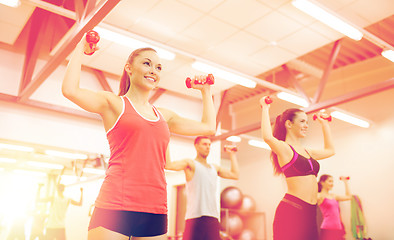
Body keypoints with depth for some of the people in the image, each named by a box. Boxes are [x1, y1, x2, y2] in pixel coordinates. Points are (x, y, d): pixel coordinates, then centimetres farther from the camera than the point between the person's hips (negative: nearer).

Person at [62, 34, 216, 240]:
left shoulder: (164, 116, 19)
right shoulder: (113, 104, 5)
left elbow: (208, 127, 26)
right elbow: (70, 90, -12)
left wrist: (205, 90, 33)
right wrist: (80, 46, 0)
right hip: (115, 208, -5)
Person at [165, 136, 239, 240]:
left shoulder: (215, 168, 21)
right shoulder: (190, 164, 1)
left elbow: (235, 175, 23)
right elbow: (168, 165, -13)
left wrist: (232, 154, 28)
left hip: (213, 216, 6)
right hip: (195, 217, -6)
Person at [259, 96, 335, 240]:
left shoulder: (307, 152, 20)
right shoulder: (283, 148, -4)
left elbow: (329, 150, 37)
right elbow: (267, 137, -26)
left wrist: (324, 123, 39)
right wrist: (265, 109, -14)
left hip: (309, 212, 8)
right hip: (291, 210, -8)